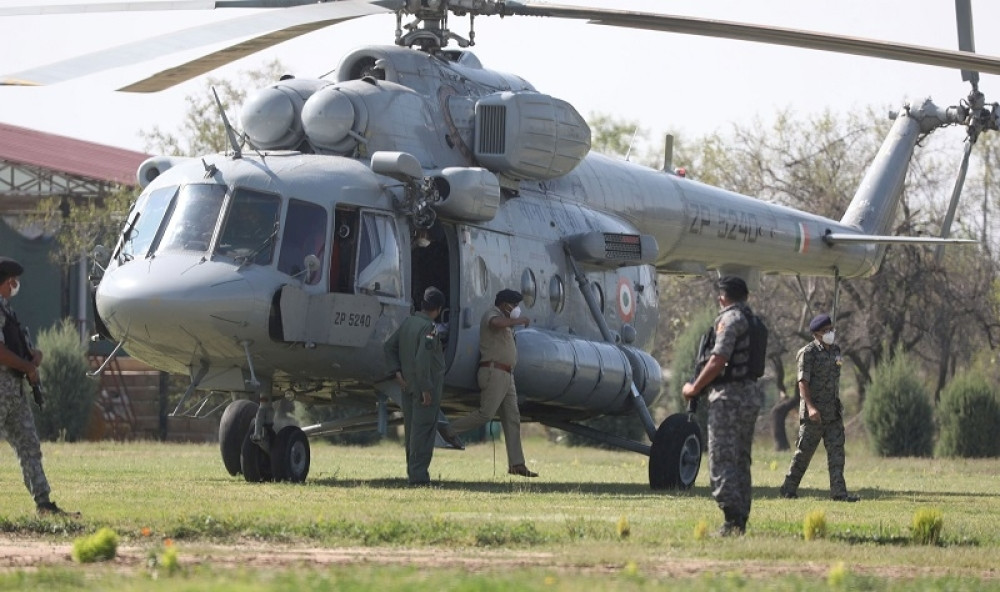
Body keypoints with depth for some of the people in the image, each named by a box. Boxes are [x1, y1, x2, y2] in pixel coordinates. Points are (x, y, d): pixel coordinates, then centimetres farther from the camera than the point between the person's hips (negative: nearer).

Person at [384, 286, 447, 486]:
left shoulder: (407, 323, 9)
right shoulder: (428, 327, -17)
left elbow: (390, 346, 18)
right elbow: (422, 359, -24)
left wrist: (397, 371, 14)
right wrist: (426, 389, -21)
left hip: (408, 385, 8)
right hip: (425, 387, -8)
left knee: (411, 430, 14)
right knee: (423, 431, -5)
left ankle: (412, 471, 20)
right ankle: (418, 474, -6)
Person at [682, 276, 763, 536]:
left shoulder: (730, 319, -11)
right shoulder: (754, 321, 16)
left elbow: (718, 360, -18)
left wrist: (694, 388, -7)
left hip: (729, 397, -9)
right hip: (751, 394, 9)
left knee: (722, 461, -9)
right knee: (741, 461, 14)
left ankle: (733, 521, -15)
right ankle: (741, 520, 14)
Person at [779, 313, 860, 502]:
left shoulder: (835, 350, 13)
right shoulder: (809, 352, -10)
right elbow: (803, 381, -16)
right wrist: (810, 407, -27)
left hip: (833, 411, 7)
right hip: (813, 412, -7)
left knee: (836, 450, -1)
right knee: (804, 451, 0)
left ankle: (839, 492, -4)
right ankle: (788, 489, 12)